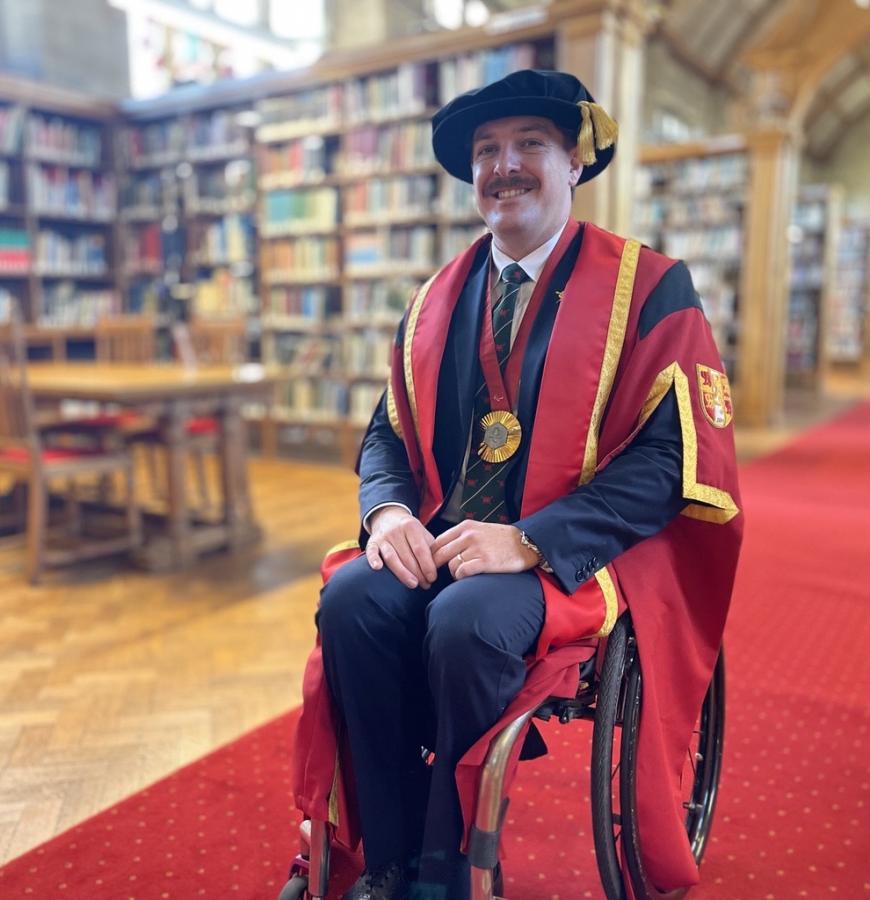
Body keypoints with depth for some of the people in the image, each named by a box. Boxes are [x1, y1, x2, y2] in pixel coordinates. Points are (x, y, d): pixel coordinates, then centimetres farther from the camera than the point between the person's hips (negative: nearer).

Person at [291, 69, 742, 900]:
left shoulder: (649, 288, -3)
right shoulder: (438, 298, 12)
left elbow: (671, 457, -12)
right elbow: (388, 432, 14)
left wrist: (529, 541, -22)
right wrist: (389, 510, -10)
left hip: (578, 554, -4)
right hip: (441, 542, 5)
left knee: (466, 620, -32)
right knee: (351, 599, -23)